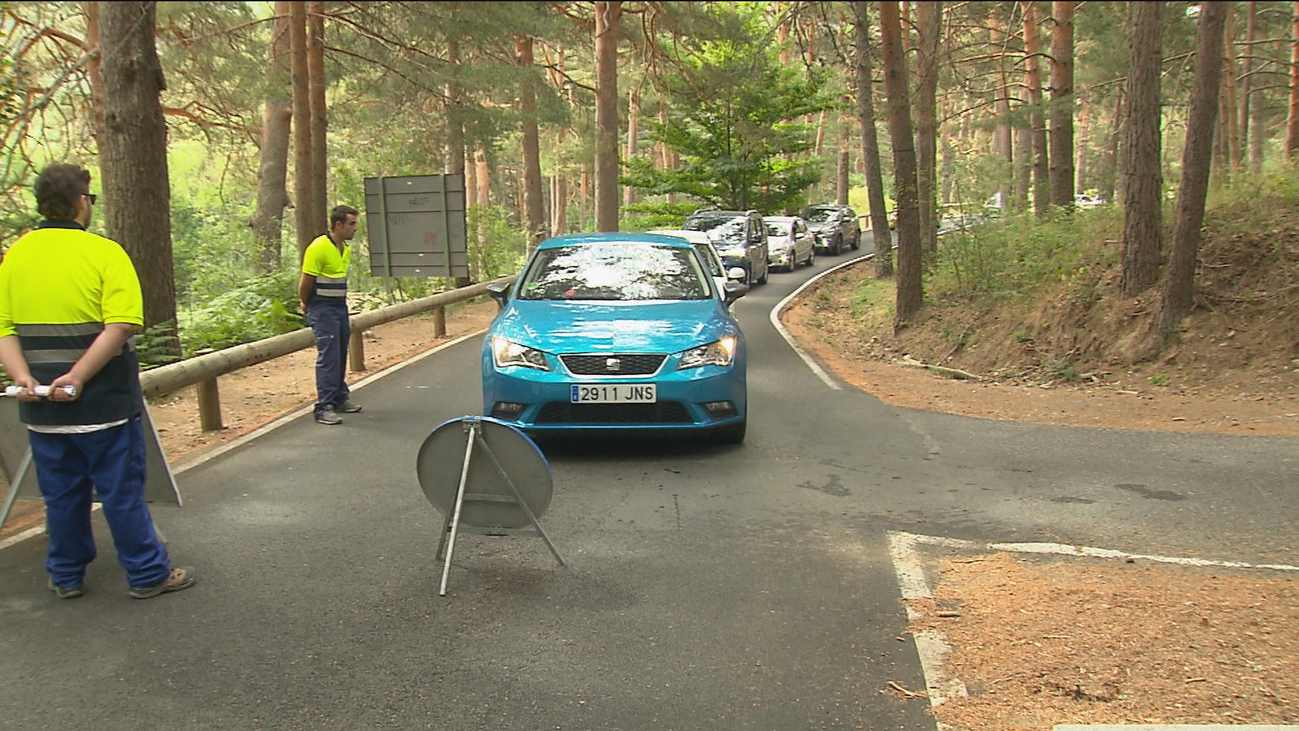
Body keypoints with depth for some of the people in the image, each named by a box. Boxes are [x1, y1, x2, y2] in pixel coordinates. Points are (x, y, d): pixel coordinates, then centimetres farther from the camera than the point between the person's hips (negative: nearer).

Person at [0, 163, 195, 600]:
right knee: (122, 492, 6)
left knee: (61, 495, 16)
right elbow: (121, 326, -22)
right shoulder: (104, 252, -10)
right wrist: (77, 378, -22)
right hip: (104, 401, -4)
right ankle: (148, 574, 16)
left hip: (42, 406, 4)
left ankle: (66, 577, 28)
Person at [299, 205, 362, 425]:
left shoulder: (346, 249, 10)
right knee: (328, 357, -11)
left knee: (340, 356, 15)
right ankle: (324, 408, -9)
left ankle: (340, 398, 28)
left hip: (340, 307, 8)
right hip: (323, 310, -8)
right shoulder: (318, 248, -17)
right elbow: (306, 283, -12)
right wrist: (305, 305, 1)